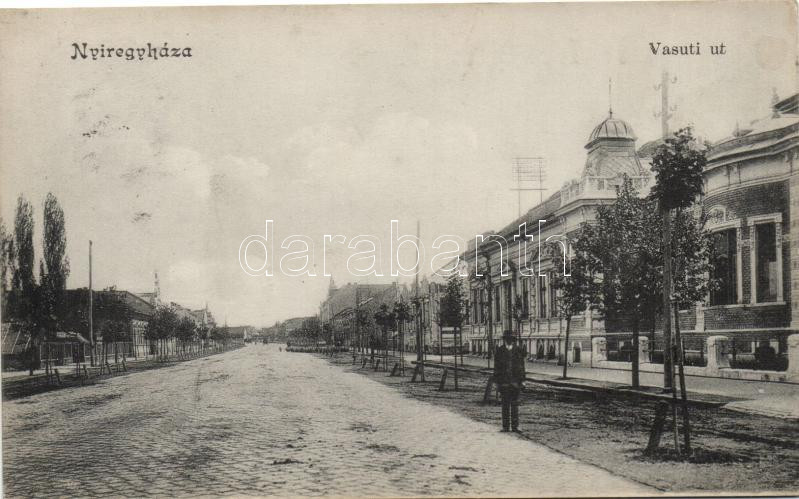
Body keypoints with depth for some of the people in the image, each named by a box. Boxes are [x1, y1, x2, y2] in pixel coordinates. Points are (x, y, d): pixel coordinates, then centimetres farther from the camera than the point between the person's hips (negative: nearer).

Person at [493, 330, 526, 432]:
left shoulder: (518, 350, 5)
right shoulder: (499, 350, 1)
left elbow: (521, 365, 7)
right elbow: (496, 367, 3)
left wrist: (522, 380, 2)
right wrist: (496, 381, -2)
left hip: (515, 381, 1)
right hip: (504, 382, -1)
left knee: (515, 404, 5)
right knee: (505, 404, 3)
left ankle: (515, 426, 10)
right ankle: (505, 426, 8)